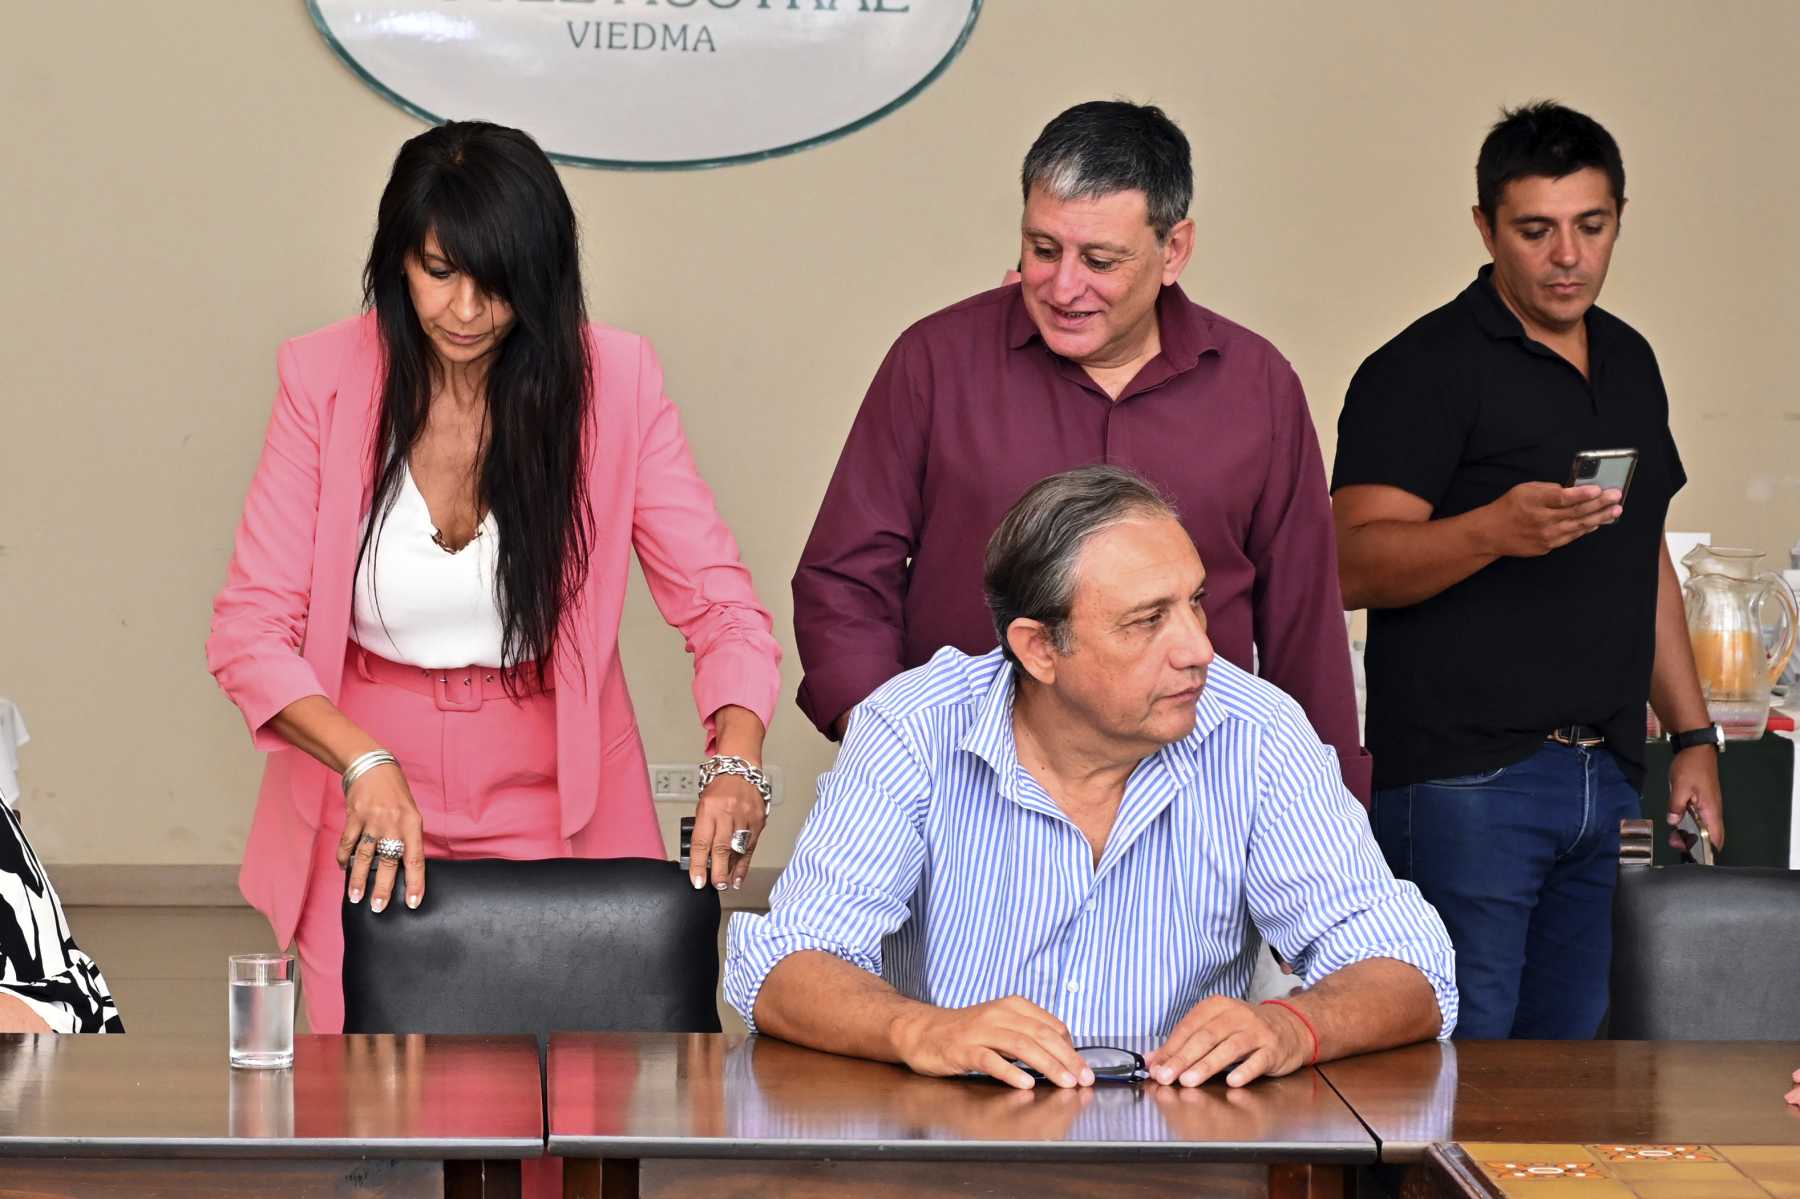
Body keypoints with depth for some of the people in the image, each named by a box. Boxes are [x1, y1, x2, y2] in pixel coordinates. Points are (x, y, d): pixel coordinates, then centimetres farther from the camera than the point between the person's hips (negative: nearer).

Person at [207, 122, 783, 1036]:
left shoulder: (611, 379, -7)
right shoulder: (326, 376, -7)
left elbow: (718, 604, -7)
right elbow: (250, 629, -8)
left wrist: (737, 764, -26)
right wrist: (365, 765, -25)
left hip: (558, 813, 0)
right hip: (370, 819, 0)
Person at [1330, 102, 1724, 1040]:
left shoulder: (1629, 363, 17)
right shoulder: (1423, 370, -6)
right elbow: (1355, 565, -15)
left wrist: (1694, 735, 20)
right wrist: (1497, 530, -31)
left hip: (1604, 777, 7)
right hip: (1464, 781, -7)